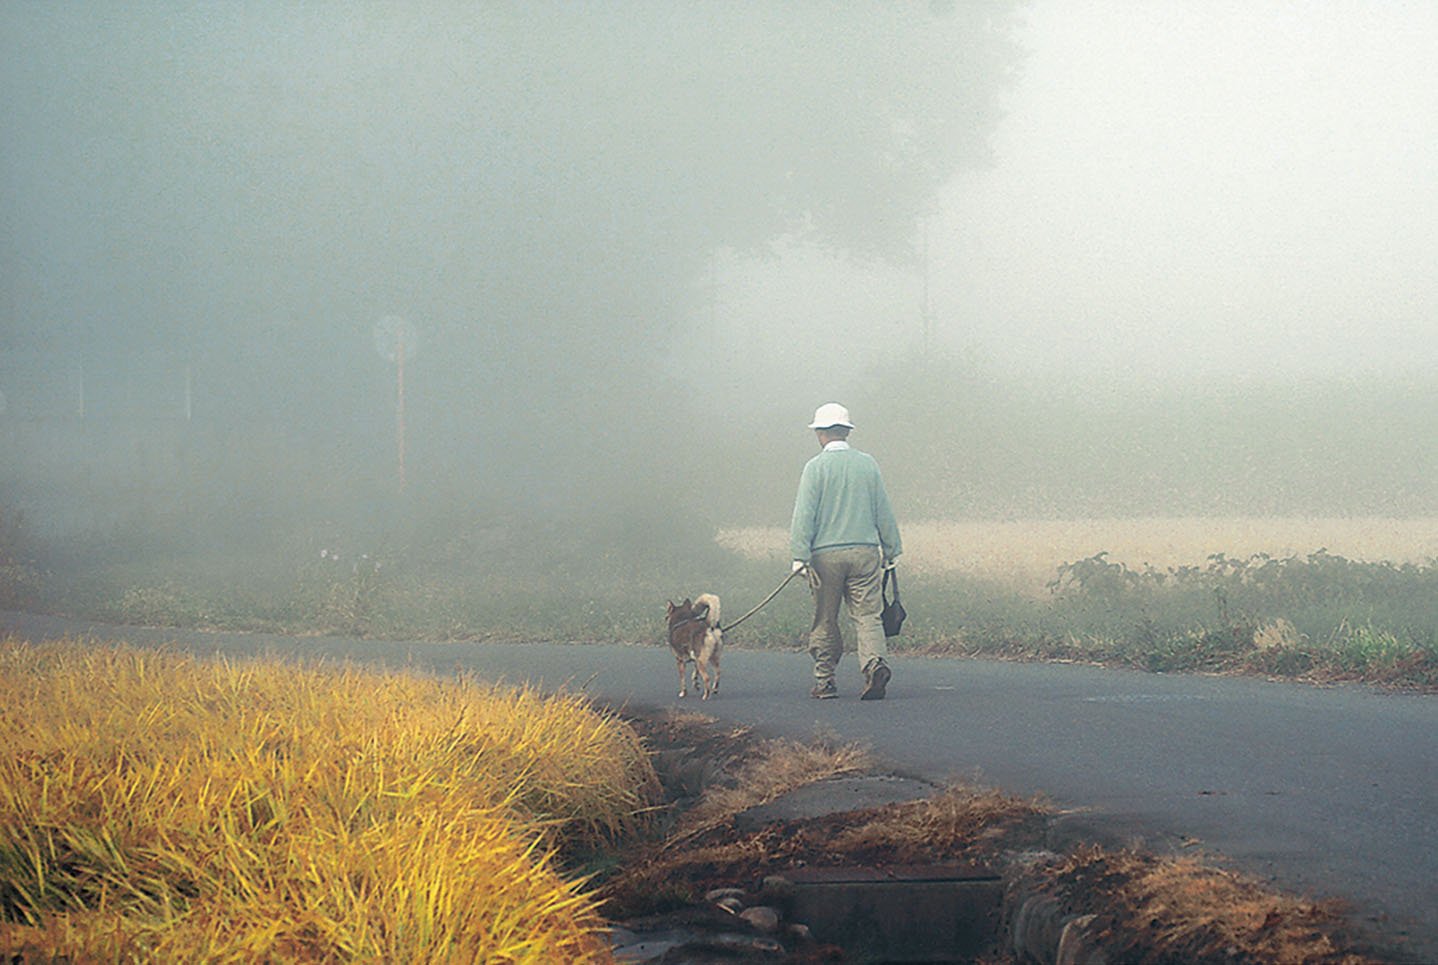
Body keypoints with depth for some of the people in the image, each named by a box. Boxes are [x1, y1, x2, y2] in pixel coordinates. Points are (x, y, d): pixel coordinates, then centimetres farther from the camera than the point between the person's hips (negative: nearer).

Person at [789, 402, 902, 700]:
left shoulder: (816, 467, -3)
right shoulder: (867, 463, 7)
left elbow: (804, 514, -7)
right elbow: (884, 510, 12)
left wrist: (800, 555, -6)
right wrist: (891, 550, 19)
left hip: (826, 553, -2)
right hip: (865, 550, 2)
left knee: (825, 620, 8)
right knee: (868, 614, -1)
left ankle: (825, 681, 12)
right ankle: (875, 662, -25)